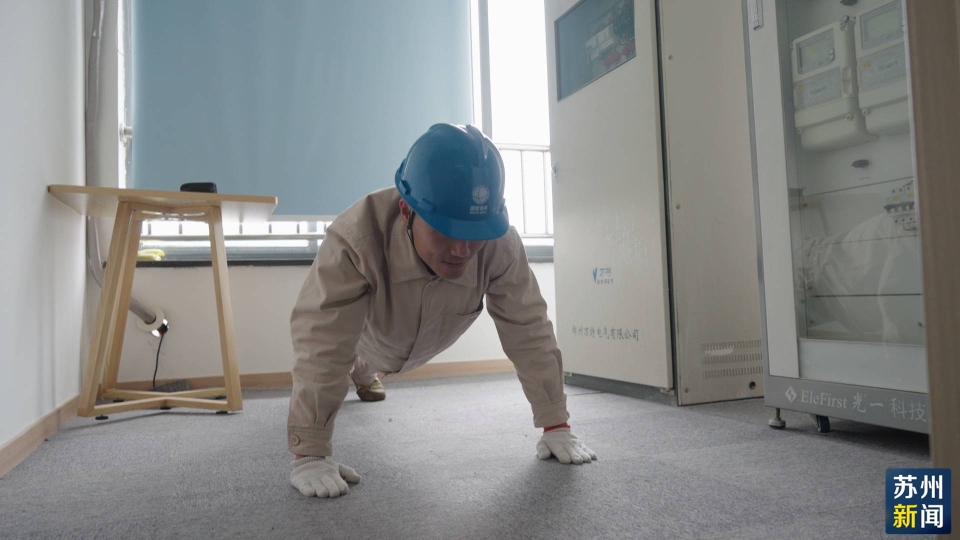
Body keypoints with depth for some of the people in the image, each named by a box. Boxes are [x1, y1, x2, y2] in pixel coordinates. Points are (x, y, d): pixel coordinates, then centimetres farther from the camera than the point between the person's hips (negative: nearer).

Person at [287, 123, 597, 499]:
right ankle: (363, 368, 69)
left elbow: (528, 331, -32)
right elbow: (322, 343, -46)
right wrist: (310, 455, -44)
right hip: (367, 337, -3)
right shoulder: (355, 239, -49)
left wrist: (555, 425, -28)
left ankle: (364, 374, 72)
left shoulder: (501, 244, -40)